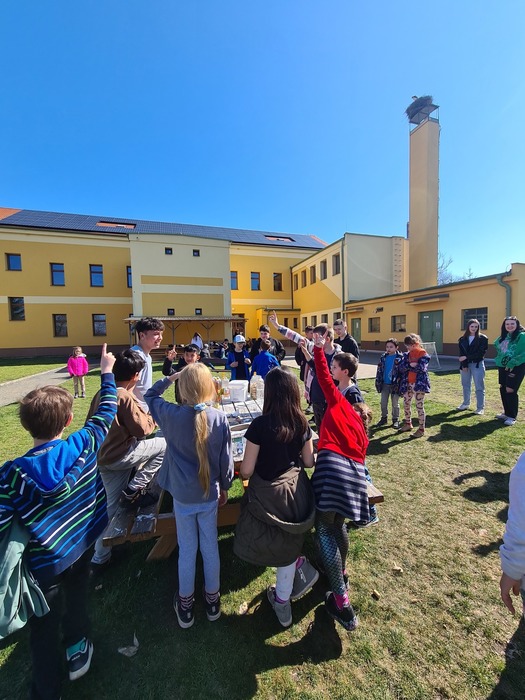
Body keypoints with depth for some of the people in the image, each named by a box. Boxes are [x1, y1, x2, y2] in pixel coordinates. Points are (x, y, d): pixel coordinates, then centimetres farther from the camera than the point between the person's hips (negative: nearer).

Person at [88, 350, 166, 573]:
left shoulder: (102, 393, 3)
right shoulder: (125, 397, -23)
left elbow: (91, 423, 14)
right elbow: (142, 429, -18)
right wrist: (152, 415, 0)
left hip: (103, 455, 9)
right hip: (120, 454, -9)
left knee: (112, 505, 19)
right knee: (165, 445, -2)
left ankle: (100, 558, 32)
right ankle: (134, 489, 4)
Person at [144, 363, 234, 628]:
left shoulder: (171, 415, -19)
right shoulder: (220, 418, -17)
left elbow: (150, 395, 4)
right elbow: (226, 460, -7)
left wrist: (170, 377, 6)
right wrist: (225, 487, 8)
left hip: (182, 495, 0)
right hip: (210, 494, 1)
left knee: (186, 550, 20)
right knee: (210, 547, 21)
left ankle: (185, 606, 41)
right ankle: (212, 601, 42)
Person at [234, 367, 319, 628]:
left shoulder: (261, 424, -24)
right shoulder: (302, 423, -10)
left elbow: (246, 470, -18)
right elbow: (308, 461, 2)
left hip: (268, 495, -4)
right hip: (295, 491, 5)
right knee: (286, 545, 25)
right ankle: (282, 602, 43)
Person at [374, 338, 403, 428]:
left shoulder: (400, 357, -10)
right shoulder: (383, 357, 3)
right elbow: (379, 370, 7)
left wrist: (400, 383, -15)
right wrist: (378, 382, 5)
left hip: (394, 384, -4)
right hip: (384, 384, 4)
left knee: (395, 403, 10)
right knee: (383, 402, 12)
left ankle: (395, 420, 25)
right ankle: (384, 418, 28)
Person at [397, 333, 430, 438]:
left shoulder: (423, 355, -8)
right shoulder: (407, 354, 8)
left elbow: (421, 368, -22)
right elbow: (401, 367, -4)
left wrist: (408, 366, -13)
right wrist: (410, 365, -19)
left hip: (419, 384, -6)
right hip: (407, 384, 6)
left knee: (419, 406, 1)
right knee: (406, 404, 15)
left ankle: (421, 429, 12)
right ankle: (408, 424, 34)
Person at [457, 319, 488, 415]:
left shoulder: (483, 338, -3)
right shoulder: (462, 339, 7)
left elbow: (481, 353, -11)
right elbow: (461, 353, 1)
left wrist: (467, 357, -15)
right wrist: (464, 365, -8)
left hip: (477, 365, -4)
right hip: (465, 365, 4)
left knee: (479, 387, -2)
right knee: (465, 385, 13)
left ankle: (480, 408, 5)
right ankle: (466, 403, 27)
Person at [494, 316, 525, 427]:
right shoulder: (503, 336, 11)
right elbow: (497, 345, 25)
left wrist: (512, 363, -21)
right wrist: (500, 360, 10)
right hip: (502, 367, 7)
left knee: (510, 390, -6)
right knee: (502, 389, 13)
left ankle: (512, 417, 8)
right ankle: (507, 413, 28)